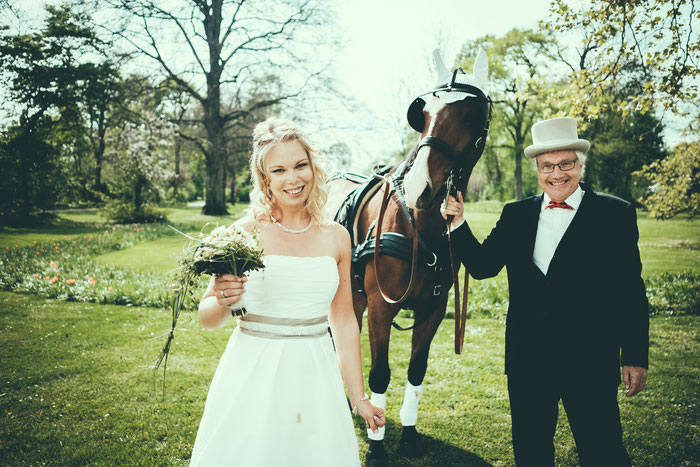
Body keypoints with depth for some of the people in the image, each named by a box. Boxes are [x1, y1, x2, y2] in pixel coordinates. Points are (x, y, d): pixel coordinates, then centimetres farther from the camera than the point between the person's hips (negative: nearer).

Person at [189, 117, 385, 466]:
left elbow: (344, 322, 8)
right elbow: (207, 319, -1)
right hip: (252, 377, -2)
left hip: (314, 378, 3)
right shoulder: (245, 233, -7)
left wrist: (359, 399, 9)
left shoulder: (336, 237, 2)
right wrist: (223, 302, -23)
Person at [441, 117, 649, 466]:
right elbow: (482, 266, 2)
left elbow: (631, 292, -2)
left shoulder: (615, 214, -2)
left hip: (590, 360, -3)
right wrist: (458, 224, -11)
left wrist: (635, 356, -4)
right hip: (526, 359, 3)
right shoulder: (516, 215, 7)